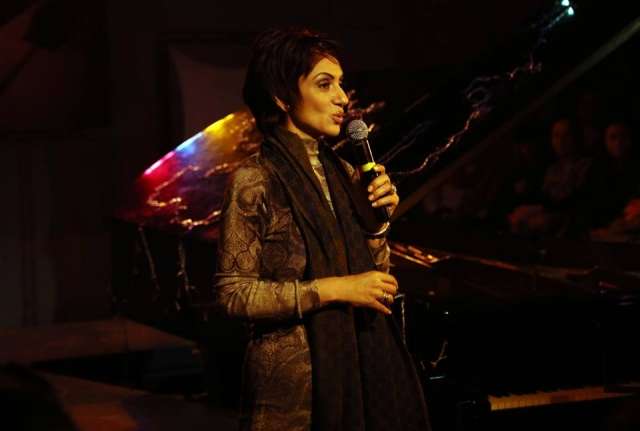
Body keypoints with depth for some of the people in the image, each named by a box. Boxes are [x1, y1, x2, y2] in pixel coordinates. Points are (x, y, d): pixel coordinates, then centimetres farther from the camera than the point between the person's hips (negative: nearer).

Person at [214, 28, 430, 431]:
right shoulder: (254, 180, -10)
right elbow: (233, 293, -14)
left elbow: (374, 278, 13)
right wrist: (333, 290, -19)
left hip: (362, 363, 6)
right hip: (295, 373, -6)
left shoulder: (343, 174, 8)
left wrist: (377, 222, -4)